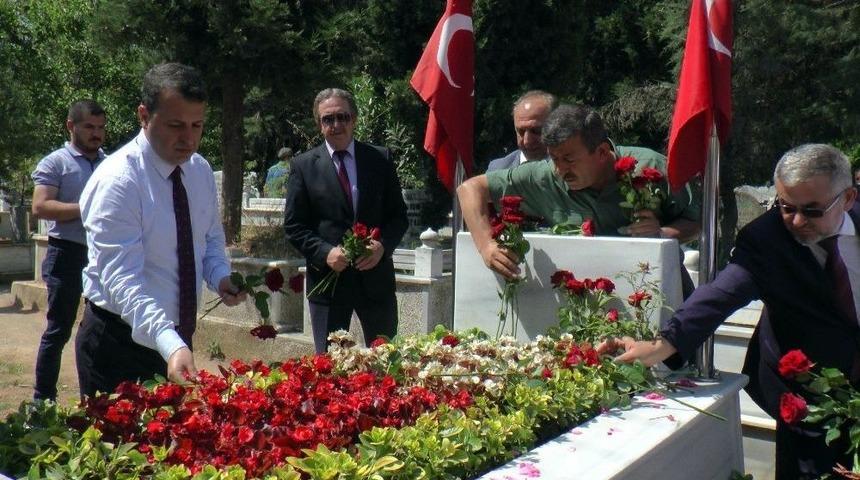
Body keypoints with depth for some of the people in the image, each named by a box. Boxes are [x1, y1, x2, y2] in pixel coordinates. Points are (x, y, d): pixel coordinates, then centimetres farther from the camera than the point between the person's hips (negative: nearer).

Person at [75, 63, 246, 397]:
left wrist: (220, 276, -8)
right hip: (119, 342, -6)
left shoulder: (200, 170, 0)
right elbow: (123, 280, -31)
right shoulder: (116, 181, -23)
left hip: (177, 337, 7)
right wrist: (171, 346, -45)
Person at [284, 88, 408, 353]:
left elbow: (399, 214, 7)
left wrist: (383, 245, -12)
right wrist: (325, 252, -15)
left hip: (375, 277, 2)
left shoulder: (380, 158, 5)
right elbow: (293, 226, 1)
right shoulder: (304, 165, 2)